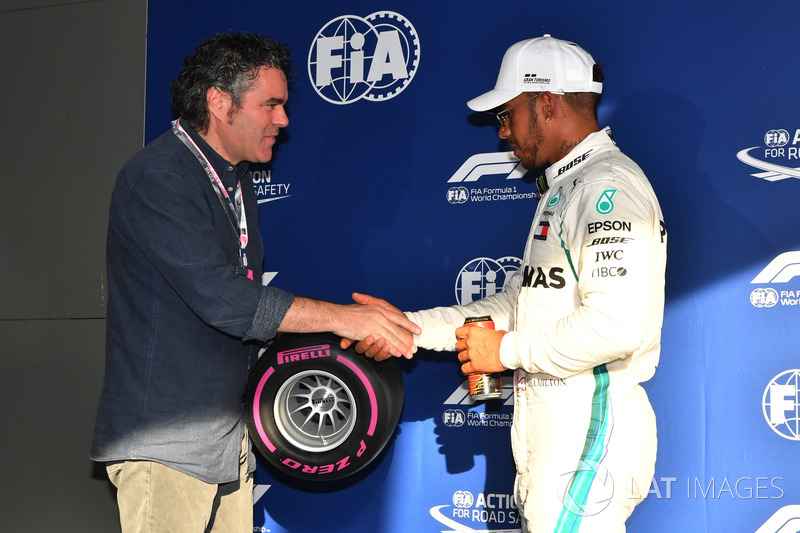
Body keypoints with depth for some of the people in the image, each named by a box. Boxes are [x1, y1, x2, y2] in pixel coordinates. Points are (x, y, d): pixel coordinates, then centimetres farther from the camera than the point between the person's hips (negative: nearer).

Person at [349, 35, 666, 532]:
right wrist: (407, 326, 14)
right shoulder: (564, 190, 20)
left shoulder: (611, 185, -14)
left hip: (593, 432, -10)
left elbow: (615, 326, -26)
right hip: (551, 430, 10)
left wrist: (508, 350, -13)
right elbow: (519, 303, 21)